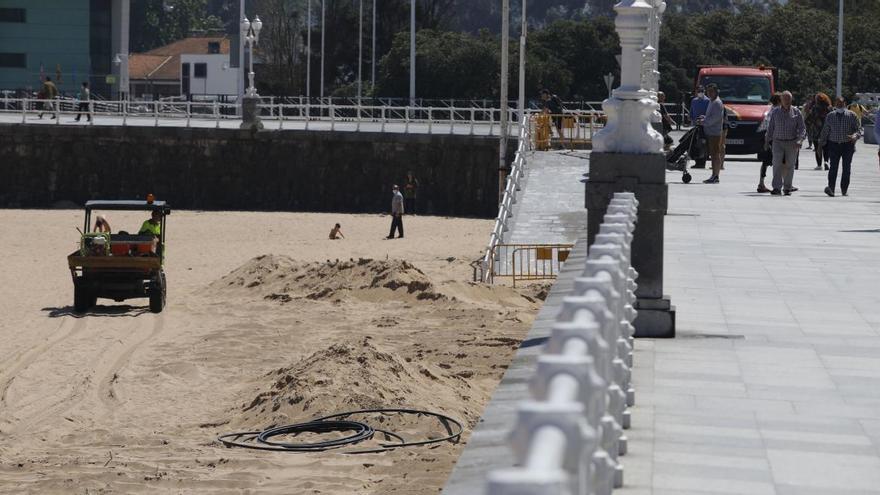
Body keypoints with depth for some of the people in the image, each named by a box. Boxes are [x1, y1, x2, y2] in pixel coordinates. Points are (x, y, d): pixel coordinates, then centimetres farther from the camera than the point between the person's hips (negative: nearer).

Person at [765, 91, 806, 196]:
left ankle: (787, 188, 15)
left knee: (789, 166, 4)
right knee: (777, 164, -12)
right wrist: (767, 141, 12)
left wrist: (800, 139, -16)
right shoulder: (775, 112, 6)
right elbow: (770, 127, 13)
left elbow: (802, 128, 0)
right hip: (778, 142, 0)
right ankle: (776, 188, -17)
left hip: (792, 143, 0)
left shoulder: (796, 112, 2)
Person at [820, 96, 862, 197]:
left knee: (846, 168, 3)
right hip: (834, 144, 0)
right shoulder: (830, 116, 7)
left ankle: (844, 189, 13)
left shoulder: (852, 115, 2)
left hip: (848, 144, 0)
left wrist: (854, 136, -21)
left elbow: (859, 129, 0)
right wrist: (821, 144, 12)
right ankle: (831, 187, -22)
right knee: (833, 167, -12)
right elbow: (825, 131, 13)